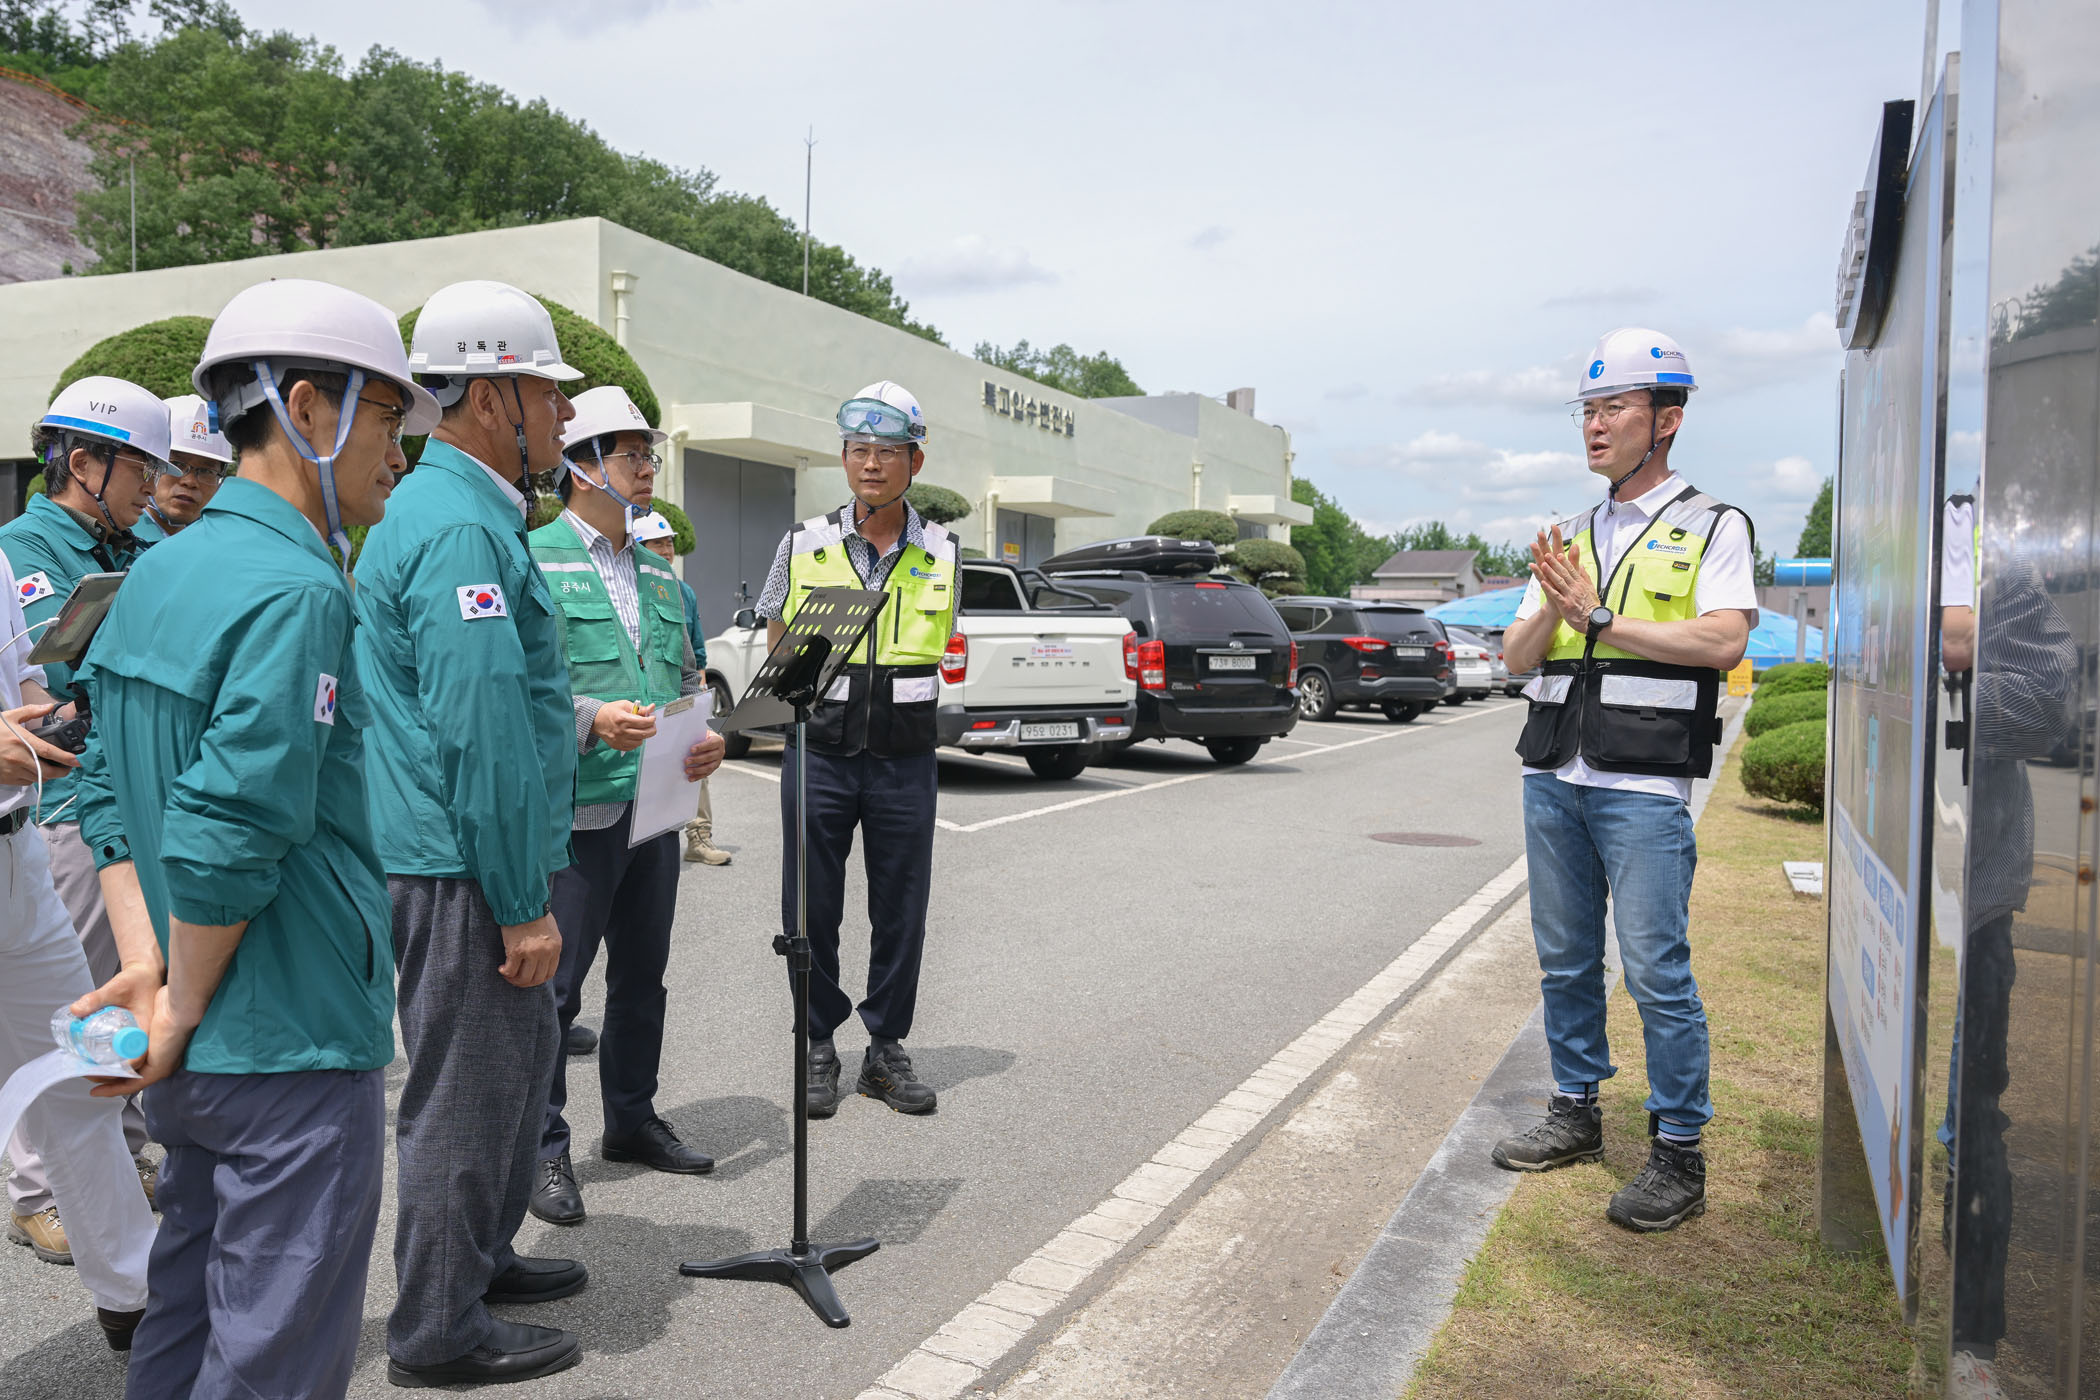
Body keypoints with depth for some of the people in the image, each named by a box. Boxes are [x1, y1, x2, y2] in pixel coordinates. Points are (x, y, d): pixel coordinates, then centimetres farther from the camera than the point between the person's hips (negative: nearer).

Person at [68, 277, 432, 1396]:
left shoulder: (159, 569, 10)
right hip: (292, 1050, -9)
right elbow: (230, 835, -25)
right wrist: (180, 1010, -12)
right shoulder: (296, 591, -20)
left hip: (199, 1054, 9)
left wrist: (146, 963, 3)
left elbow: (109, 791, 10)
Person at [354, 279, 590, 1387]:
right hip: (463, 869, -11)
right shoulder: (460, 528, -20)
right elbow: (483, 735, -25)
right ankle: (440, 1329, 18)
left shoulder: (450, 509, 15)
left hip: (466, 854, 11)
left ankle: (480, 1257, 38)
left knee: (518, 1058, 21)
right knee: (465, 1090, 2)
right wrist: (521, 905, -21)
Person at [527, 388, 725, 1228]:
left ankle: (632, 1120, 32)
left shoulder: (659, 576, 17)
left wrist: (709, 736, 2)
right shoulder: (532, 561, -6)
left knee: (643, 977, 16)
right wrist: (593, 719, -24)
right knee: (553, 984, -1)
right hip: (574, 813, -7)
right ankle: (543, 1149, 13)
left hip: (654, 811, 7)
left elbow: (690, 679, 21)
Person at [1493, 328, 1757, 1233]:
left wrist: (1601, 619, -13)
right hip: (1552, 779, 6)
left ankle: (1679, 1152, 7)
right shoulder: (1571, 540, 18)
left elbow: (1723, 641, -14)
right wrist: (1551, 607, -8)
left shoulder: (1712, 527, 2)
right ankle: (1576, 1112, 26)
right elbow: (1515, 656, 12)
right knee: (1565, 963, 12)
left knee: (1657, 972, -5)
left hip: (1643, 786, -6)